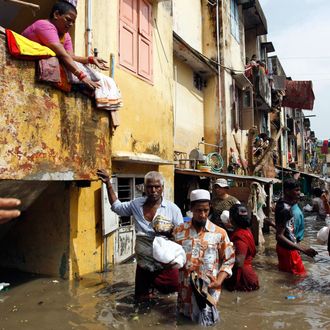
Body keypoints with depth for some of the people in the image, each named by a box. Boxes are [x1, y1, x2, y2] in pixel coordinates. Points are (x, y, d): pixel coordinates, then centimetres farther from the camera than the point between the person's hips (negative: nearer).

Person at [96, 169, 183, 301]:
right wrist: (108, 183, 9)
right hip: (143, 264, 3)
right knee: (141, 298, 16)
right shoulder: (137, 204, 0)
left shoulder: (172, 208, -12)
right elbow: (117, 206, 15)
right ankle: (150, 285, 47)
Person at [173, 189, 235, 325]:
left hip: (209, 290, -2)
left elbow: (228, 260, 1)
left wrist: (219, 281, -12)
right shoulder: (179, 231, 0)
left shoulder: (219, 233, -4)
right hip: (185, 290, 3)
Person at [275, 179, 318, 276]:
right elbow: (279, 236, -30)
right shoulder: (285, 209, -27)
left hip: (286, 248, 10)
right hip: (287, 249, -10)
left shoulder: (283, 203, 0)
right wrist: (303, 249, -35)